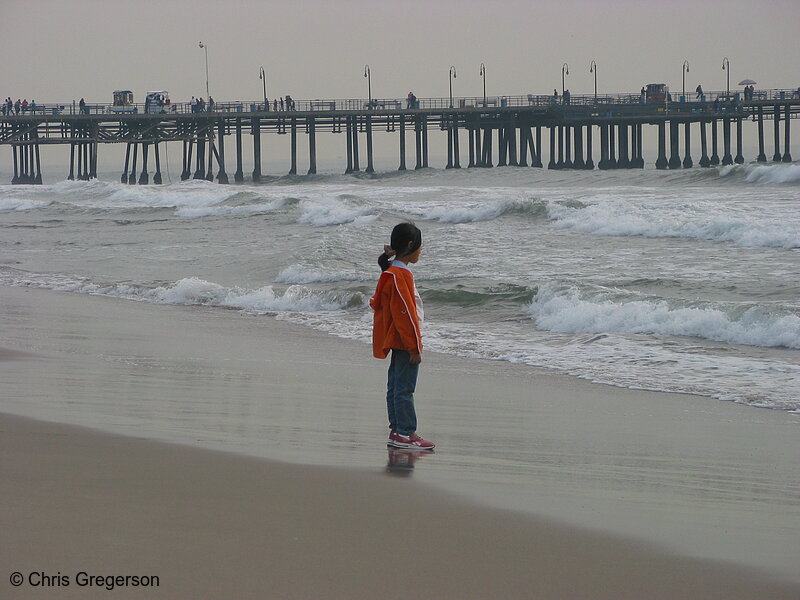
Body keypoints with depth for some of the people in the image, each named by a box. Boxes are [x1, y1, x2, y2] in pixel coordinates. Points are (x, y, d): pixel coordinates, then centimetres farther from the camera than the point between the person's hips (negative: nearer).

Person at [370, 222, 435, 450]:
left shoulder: (391, 272, 14)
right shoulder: (401, 275, -18)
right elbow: (405, 312, -20)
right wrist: (414, 346, -17)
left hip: (398, 341, 11)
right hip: (405, 341, -11)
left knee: (396, 387, 12)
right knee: (404, 388, -7)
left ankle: (396, 432, 16)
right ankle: (405, 433, -5)